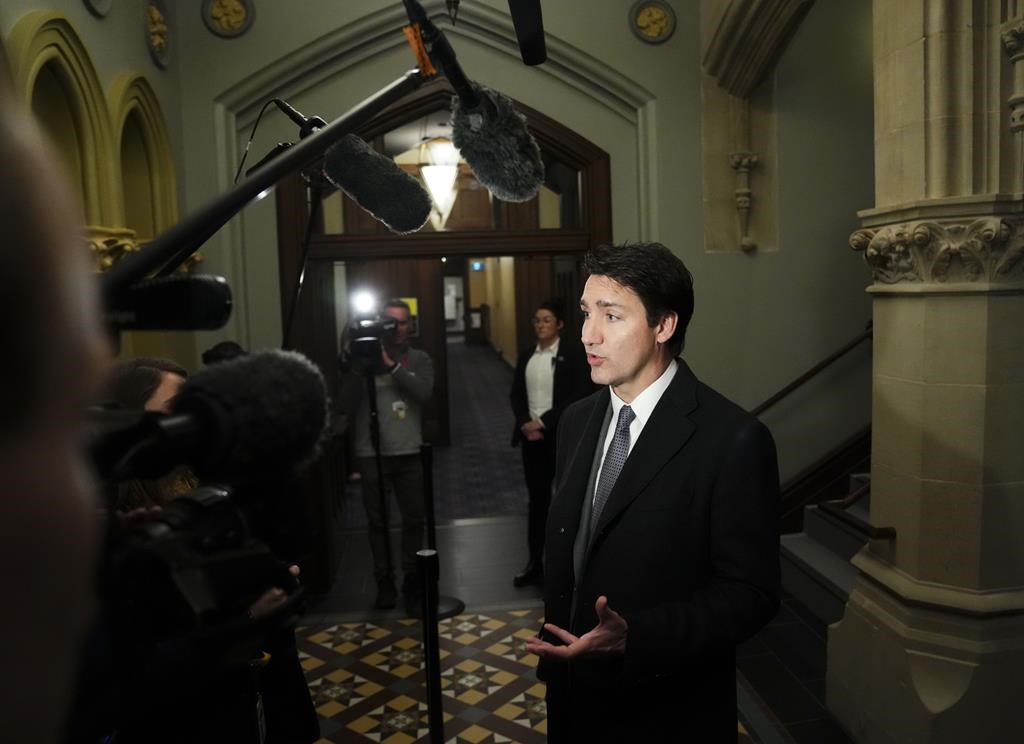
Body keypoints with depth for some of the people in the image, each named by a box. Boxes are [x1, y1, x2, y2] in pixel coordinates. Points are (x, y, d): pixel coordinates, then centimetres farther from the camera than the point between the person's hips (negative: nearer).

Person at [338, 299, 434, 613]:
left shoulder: (420, 359, 5)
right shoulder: (362, 358, 1)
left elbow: (424, 392, -14)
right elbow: (346, 404, -7)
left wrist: (391, 365, -19)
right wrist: (359, 366, -16)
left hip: (409, 453, 1)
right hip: (371, 453, -1)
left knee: (414, 520, 5)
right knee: (377, 521, 7)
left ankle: (411, 582, 18)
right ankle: (384, 583, 20)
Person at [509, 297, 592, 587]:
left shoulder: (573, 356, -6)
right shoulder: (526, 355, 9)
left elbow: (578, 399, -13)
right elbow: (516, 394, 7)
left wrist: (543, 422, -17)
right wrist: (526, 423, -10)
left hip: (562, 437, -4)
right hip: (532, 436, 4)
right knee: (537, 499, 11)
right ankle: (534, 564, 19)